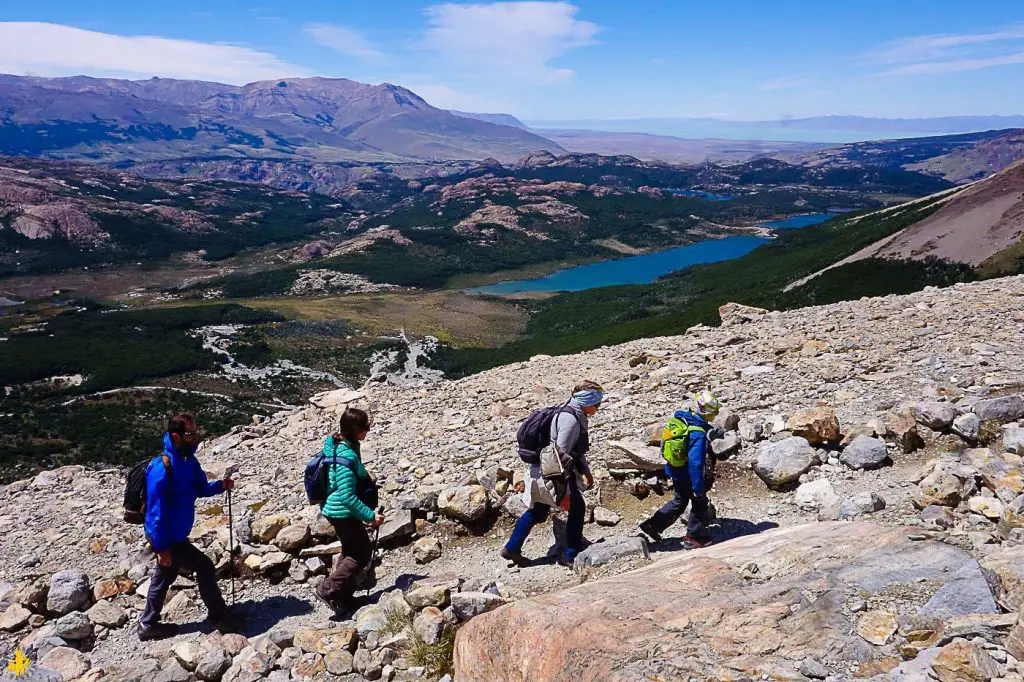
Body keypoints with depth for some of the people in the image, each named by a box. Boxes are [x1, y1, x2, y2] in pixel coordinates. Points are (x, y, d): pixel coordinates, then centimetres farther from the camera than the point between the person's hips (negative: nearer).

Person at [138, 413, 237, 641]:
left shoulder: (189, 461, -2)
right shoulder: (162, 468, -28)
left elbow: (200, 488, 13)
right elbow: (156, 511, -25)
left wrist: (220, 485, -7)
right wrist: (162, 548, -22)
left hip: (175, 533, 9)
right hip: (167, 537, -9)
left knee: (165, 576, 21)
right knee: (204, 566, -2)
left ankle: (148, 624, 39)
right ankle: (217, 616, 14)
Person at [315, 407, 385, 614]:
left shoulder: (336, 446, 3)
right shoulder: (346, 455, -27)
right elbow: (347, 496, -28)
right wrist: (370, 516, -22)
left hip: (334, 509, 10)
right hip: (342, 512, -10)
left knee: (352, 551, 21)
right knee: (363, 552, 3)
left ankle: (343, 596, 30)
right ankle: (328, 590, 7)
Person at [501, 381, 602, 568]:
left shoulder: (578, 418, 11)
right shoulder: (570, 420, -21)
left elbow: (577, 449, 24)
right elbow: (561, 453, -25)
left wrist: (586, 472, 28)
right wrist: (565, 489, -23)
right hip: (554, 474, -10)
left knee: (537, 511, 18)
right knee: (577, 509, 1)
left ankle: (512, 549, 26)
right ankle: (571, 556, 10)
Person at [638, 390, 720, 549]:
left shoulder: (681, 419, -4)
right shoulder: (698, 433, -30)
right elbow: (695, 462, -30)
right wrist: (698, 488, -24)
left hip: (676, 472, 8)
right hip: (689, 475, -8)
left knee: (679, 501, 24)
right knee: (700, 503, 15)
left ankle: (652, 525, 24)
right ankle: (693, 537, 26)